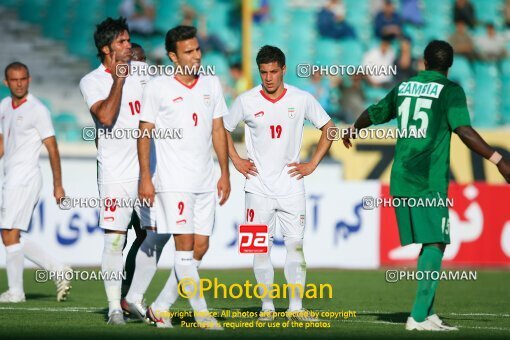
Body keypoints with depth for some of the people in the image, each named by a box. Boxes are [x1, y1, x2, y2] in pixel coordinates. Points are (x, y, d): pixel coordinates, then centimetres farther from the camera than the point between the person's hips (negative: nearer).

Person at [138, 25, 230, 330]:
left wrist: (225, 174, 10)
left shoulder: (211, 84, 8)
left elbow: (218, 131, 14)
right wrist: (145, 177, -8)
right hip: (174, 181, -5)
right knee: (185, 245, -11)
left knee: (201, 247, 4)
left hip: (205, 182, 5)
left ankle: (161, 307, 15)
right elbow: (145, 133, -2)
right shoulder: (158, 87, -5)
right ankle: (202, 313, -8)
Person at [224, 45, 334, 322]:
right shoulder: (246, 101, -1)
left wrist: (312, 164, 3)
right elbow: (223, 129, 13)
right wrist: (236, 161, 5)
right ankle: (267, 306, 8)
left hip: (291, 185, 0)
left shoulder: (301, 99, -1)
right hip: (258, 187, 0)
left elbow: (328, 128, 10)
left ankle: (296, 307, 1)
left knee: (295, 245, -4)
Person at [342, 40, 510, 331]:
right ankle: (419, 316, -16)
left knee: (429, 243, 13)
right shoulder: (450, 90, -5)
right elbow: (463, 130, -18)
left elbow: (373, 114, 28)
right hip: (430, 182, -6)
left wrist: (353, 131, 48)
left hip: (401, 180, 6)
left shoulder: (404, 87, 14)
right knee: (435, 244, -6)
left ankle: (428, 313, 12)